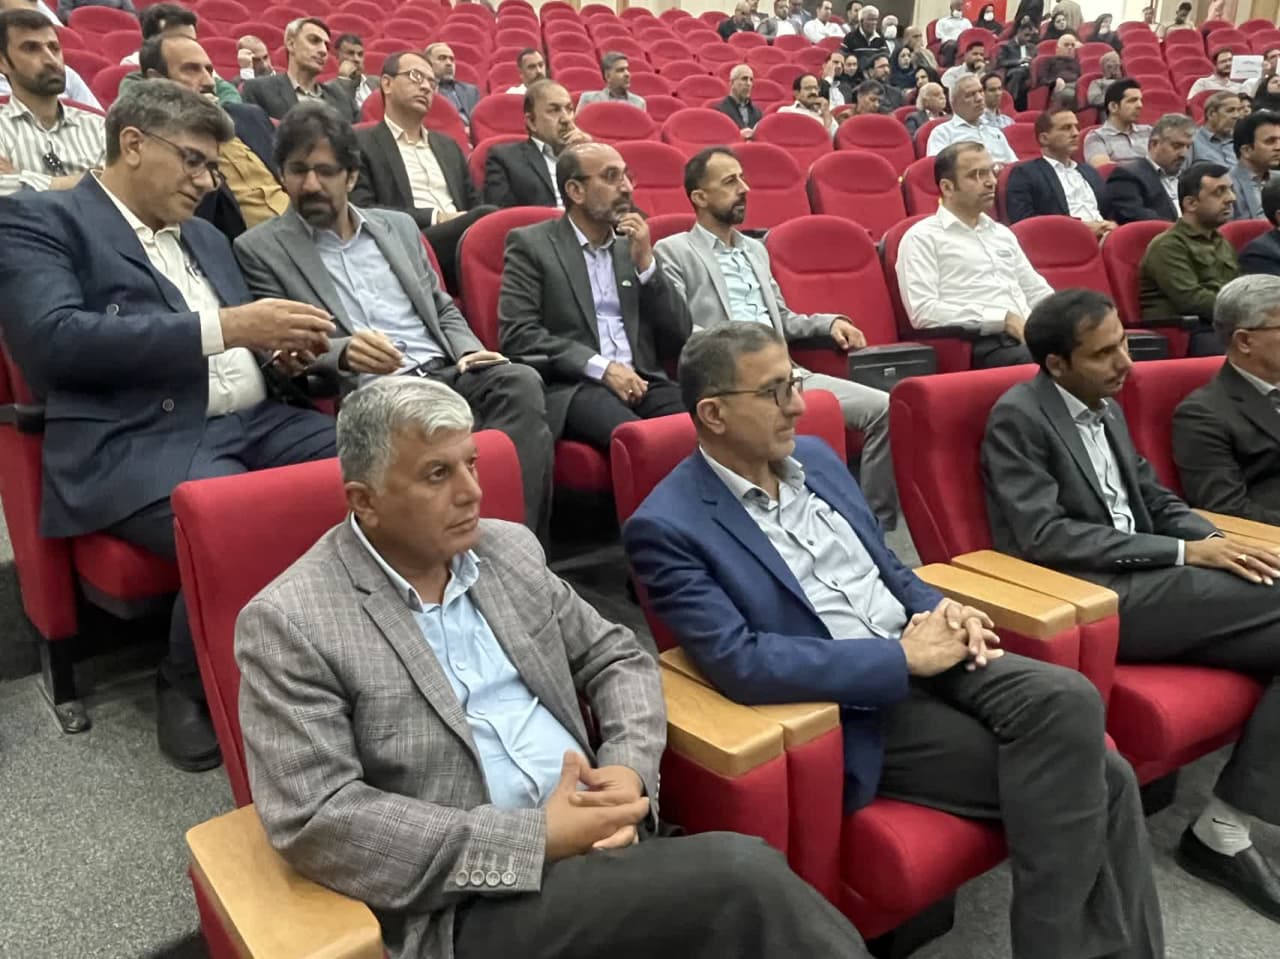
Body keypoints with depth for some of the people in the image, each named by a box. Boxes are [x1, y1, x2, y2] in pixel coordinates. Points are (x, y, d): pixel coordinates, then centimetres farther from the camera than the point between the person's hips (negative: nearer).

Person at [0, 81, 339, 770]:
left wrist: (277, 352, 3)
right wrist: (223, 328, -17)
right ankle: (188, 688, -5)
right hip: (135, 445, -6)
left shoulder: (205, 237, 26)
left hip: (254, 423, 6)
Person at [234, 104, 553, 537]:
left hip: (444, 373, 5)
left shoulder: (398, 225, 22)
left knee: (520, 382, -28)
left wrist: (470, 352, 1)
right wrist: (342, 351, -22)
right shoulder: (260, 249, 8)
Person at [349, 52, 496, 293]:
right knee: (486, 219, -33)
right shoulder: (360, 144, 11)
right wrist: (435, 217, -10)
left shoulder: (448, 145, 29)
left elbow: (475, 206, 24)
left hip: (464, 242, 6)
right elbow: (362, 210, -3)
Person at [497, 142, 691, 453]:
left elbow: (678, 338, 14)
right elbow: (517, 333, -6)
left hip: (641, 381, 5)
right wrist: (601, 367, -14)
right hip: (570, 387, -4)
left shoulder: (633, 243, 19)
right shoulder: (530, 244, 6)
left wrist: (646, 262, 2)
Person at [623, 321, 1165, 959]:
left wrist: (942, 610, -4)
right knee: (1078, 779, -17)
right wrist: (903, 657, -20)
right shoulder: (667, 527, -12)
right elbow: (739, 664, -22)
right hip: (855, 709, -6)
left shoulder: (814, 457, 10)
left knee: (1069, 702, -20)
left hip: (924, 646, 6)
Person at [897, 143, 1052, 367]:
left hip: (1032, 335, 7)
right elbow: (924, 312, -11)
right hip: (981, 344, -7)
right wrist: (1004, 319, -14)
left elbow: (1038, 292, 28)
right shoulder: (922, 237, 3)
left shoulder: (1002, 233, 26)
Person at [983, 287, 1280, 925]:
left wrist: (1219, 543, -2)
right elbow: (1043, 536, -17)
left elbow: (1157, 501, 20)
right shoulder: (1018, 417, -9)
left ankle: (1224, 829, -5)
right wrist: (1183, 553, -17)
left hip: (1142, 586, 8)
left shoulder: (1107, 409, 17)